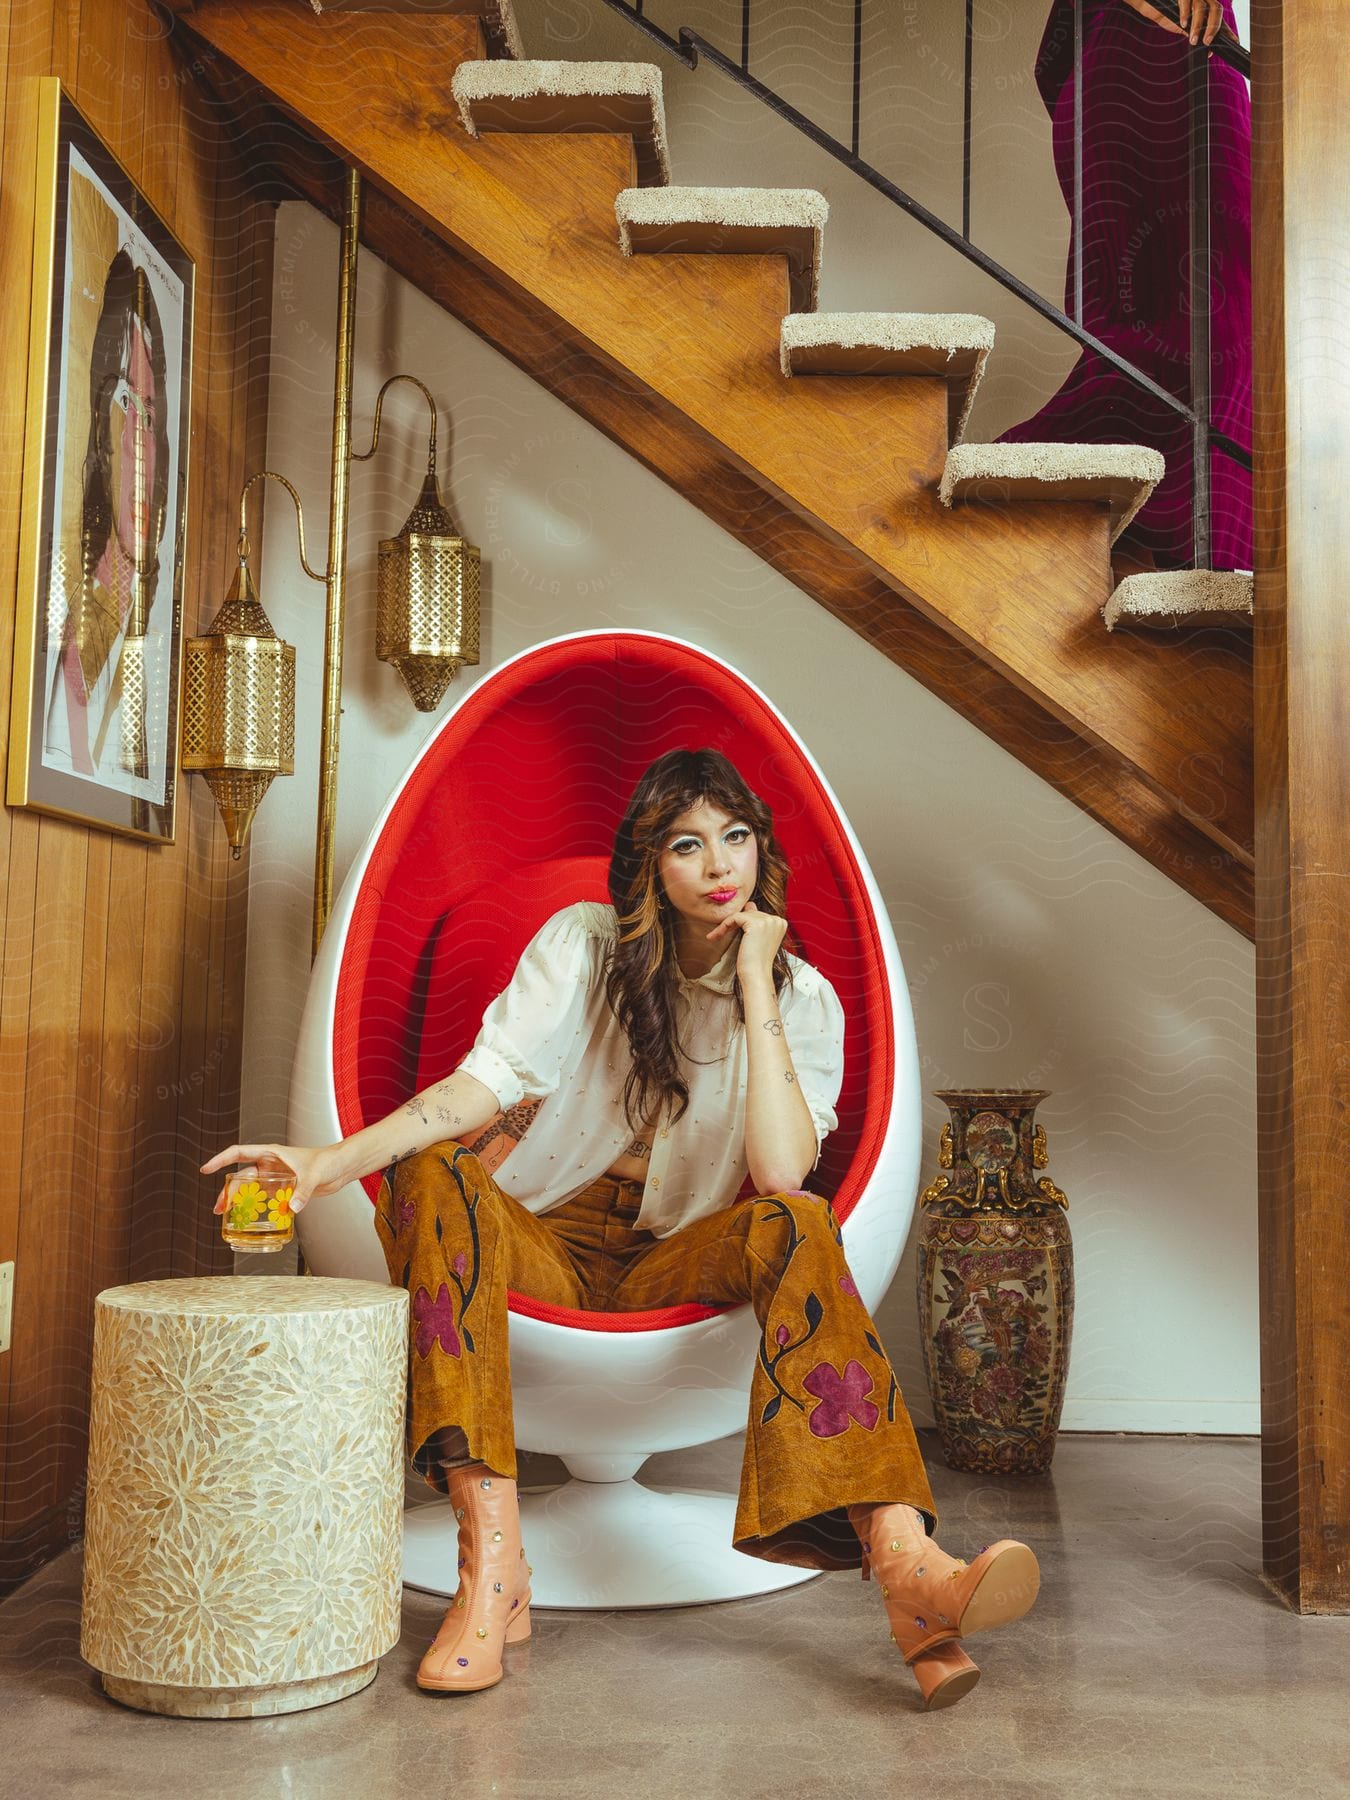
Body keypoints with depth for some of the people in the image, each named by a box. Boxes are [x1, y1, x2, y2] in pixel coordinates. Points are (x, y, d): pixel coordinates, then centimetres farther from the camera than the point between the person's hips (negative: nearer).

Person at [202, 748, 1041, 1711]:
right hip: (547, 1240, 1)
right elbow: (487, 1080, -14)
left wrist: (756, 990, -19)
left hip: (681, 1259, 0)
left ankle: (905, 1563, -46)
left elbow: (781, 1172, -19)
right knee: (430, 1174, -30)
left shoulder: (804, 998, -2)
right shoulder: (583, 943, -1)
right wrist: (336, 1159, -30)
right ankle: (493, 1565, -36)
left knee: (799, 1226, -31)